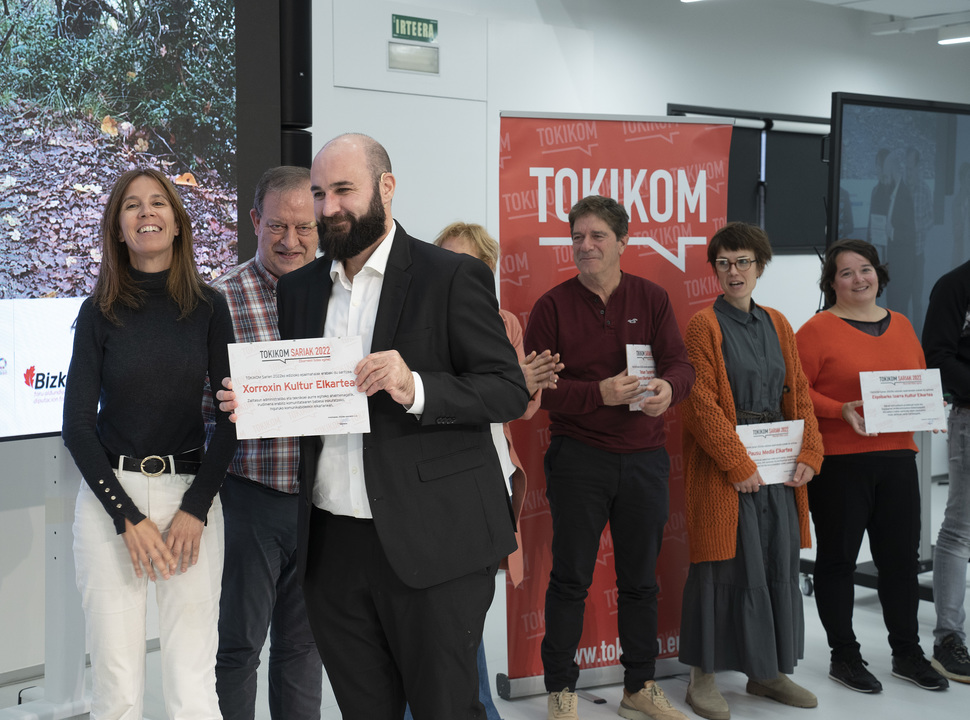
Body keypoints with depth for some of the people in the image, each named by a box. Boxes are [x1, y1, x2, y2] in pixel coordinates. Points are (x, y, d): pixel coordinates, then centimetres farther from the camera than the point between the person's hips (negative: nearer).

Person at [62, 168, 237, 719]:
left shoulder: (209, 307, 4)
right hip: (110, 495, 0)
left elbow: (229, 416, 3)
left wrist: (196, 507, -6)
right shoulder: (100, 312, 2)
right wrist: (128, 517, -7)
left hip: (193, 493, 0)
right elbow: (77, 424, 0)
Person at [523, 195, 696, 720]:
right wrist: (600, 393, -22)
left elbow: (681, 363, -2)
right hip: (578, 457, -3)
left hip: (644, 459, 3)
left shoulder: (651, 299, 5)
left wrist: (668, 388, -26)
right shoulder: (552, 306, -2)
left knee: (640, 579, 13)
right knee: (570, 578, 3)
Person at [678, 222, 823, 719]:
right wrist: (738, 465, -16)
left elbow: (799, 394, 12)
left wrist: (809, 454, -1)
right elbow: (702, 404, -12)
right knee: (726, 565, -3)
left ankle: (768, 671, 20)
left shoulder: (777, 325, 13)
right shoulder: (704, 326, -5)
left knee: (779, 563, 8)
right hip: (722, 467, -6)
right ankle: (703, 676, 8)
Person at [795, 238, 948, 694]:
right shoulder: (818, 330, -5)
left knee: (901, 556, 11)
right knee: (838, 558, 4)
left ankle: (907, 652, 25)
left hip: (896, 456, 5)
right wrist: (841, 410, -22)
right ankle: (844, 656, 16)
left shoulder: (901, 325, 14)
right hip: (838, 463, -5)